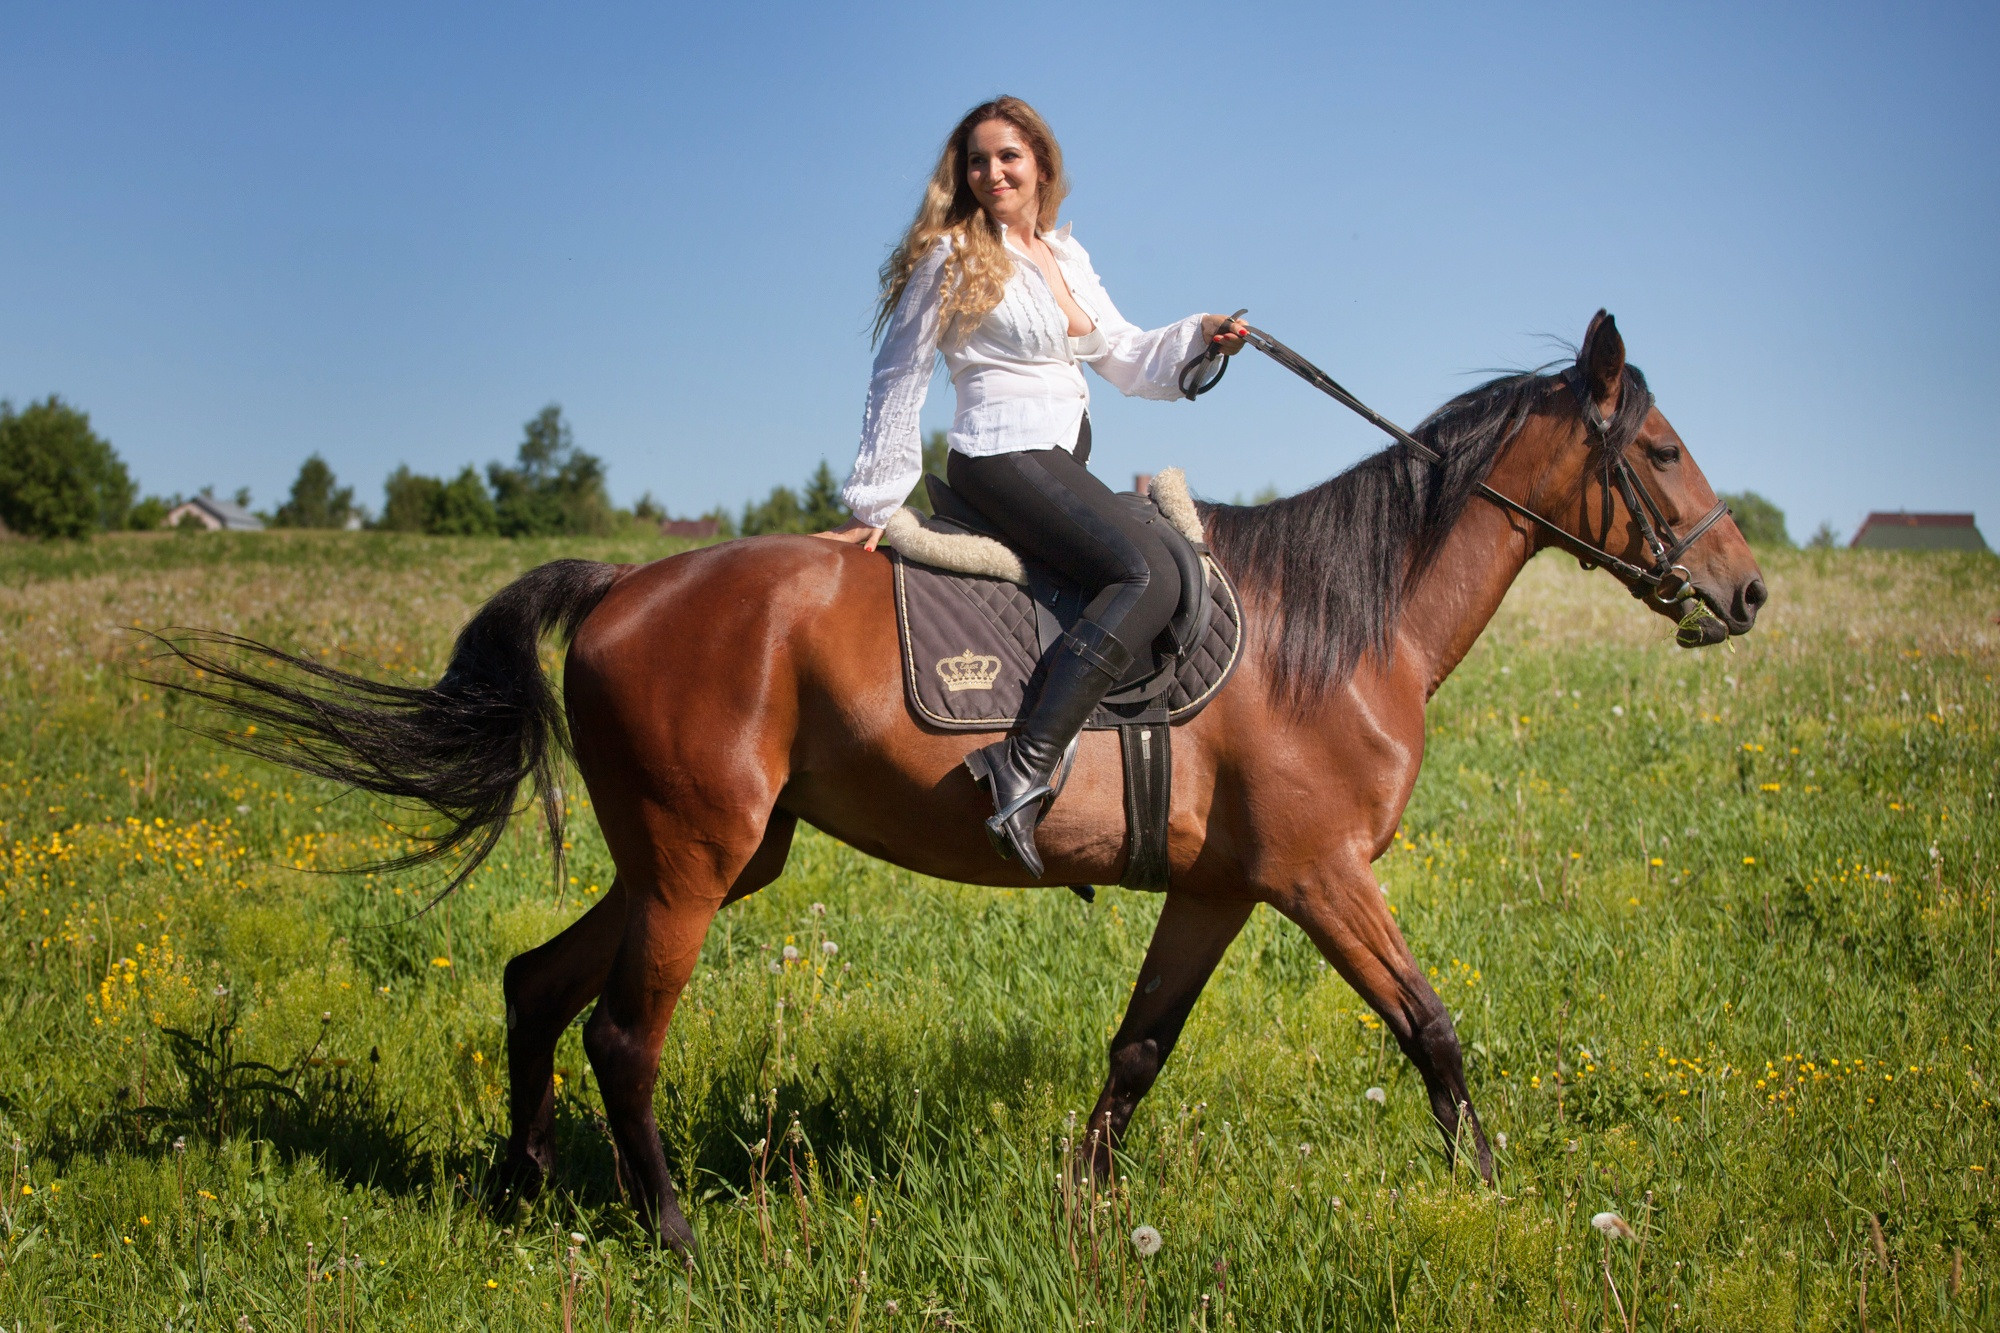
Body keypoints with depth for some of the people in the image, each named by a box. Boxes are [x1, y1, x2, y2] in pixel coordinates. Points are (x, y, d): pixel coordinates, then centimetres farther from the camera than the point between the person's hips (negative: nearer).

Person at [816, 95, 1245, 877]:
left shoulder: (1065, 256, 16)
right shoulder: (952, 258, -5)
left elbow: (1125, 356, 20)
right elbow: (896, 386, -4)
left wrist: (1200, 336, 1)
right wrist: (872, 508, -4)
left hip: (1061, 464, 9)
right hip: (1004, 456, -9)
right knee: (1149, 576, -26)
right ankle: (1025, 765, -39)